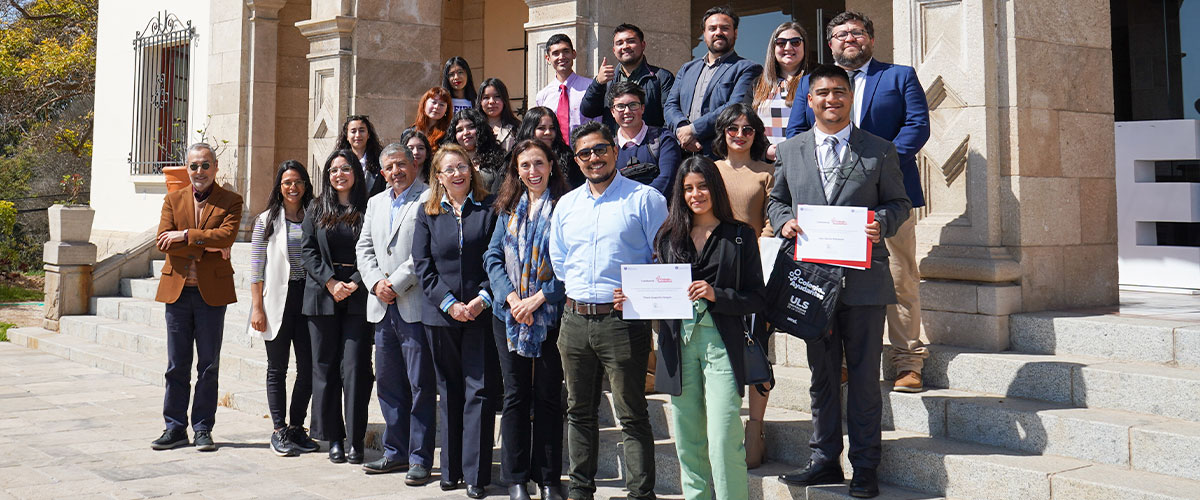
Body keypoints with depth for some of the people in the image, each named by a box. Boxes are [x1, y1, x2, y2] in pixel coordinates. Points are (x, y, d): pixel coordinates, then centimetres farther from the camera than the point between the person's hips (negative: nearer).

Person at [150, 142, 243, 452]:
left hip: (212, 291, -2)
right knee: (176, 366, 7)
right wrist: (204, 247, -13)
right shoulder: (173, 200, 11)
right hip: (177, 289, 2)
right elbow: (163, 242, -2)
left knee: (208, 365, 4)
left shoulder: (230, 202, 3)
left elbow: (227, 235, -15)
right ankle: (175, 428, 16)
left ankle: (203, 429, 13)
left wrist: (185, 235, -14)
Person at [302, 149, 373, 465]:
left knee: (355, 367, -6)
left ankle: (356, 439, 2)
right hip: (323, 296, 3)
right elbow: (308, 252, 6)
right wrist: (331, 282, -7)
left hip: (358, 297, -3)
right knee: (325, 366, 4)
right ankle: (334, 437, 12)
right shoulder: (316, 211, 12)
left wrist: (354, 284, -12)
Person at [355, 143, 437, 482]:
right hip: (382, 307, 7)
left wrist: (397, 283, -14)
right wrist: (376, 283, -1)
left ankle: (420, 458, 5)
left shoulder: (429, 199, -5)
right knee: (388, 383, 12)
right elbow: (364, 248, 16)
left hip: (415, 306, -7)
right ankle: (396, 452, 23)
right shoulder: (375, 203, 19)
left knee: (421, 386, -2)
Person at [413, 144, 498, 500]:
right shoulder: (427, 214, 9)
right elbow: (423, 265, 4)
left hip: (481, 312, -2)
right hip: (440, 313, 2)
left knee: (478, 390, -4)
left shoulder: (489, 209, 4)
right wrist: (450, 303, -7)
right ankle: (451, 470, 17)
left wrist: (483, 298, -12)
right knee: (449, 391, 9)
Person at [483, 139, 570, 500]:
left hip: (550, 314, -3)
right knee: (515, 394, 6)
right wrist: (512, 298, -8)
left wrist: (538, 299, -14)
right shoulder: (509, 209, 12)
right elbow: (493, 256, 8)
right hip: (509, 315, 3)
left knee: (548, 395, 4)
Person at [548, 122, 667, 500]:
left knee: (632, 415, -1)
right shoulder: (566, 204, 14)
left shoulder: (644, 198, -3)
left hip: (623, 321, -5)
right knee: (579, 411, 15)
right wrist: (578, 290, 11)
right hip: (574, 320, 6)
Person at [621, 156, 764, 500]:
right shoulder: (669, 236, 13)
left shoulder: (739, 236, 4)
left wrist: (716, 295, -14)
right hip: (678, 344, 3)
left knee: (724, 441, -10)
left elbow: (757, 298, 0)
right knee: (688, 441, 9)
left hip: (721, 343, -3)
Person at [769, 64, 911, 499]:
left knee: (864, 375, 3)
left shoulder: (879, 150, 5)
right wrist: (784, 221, -5)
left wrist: (882, 222, -13)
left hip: (863, 278, -2)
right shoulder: (789, 151, 11)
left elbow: (899, 202, 8)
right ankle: (824, 459, 21)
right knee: (822, 373, 10)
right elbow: (776, 199, 17)